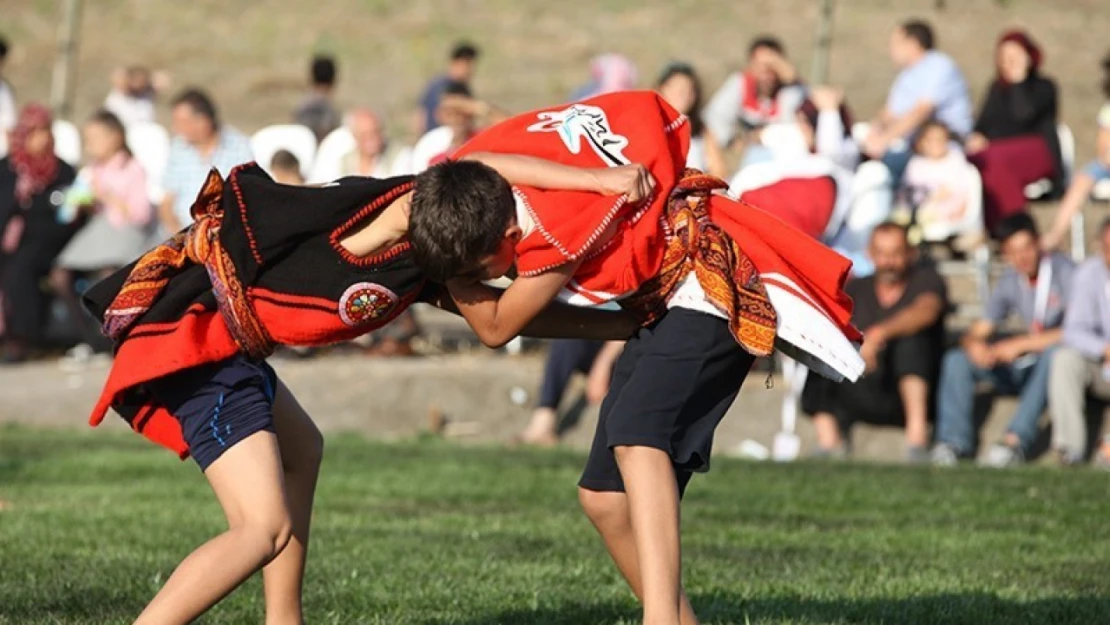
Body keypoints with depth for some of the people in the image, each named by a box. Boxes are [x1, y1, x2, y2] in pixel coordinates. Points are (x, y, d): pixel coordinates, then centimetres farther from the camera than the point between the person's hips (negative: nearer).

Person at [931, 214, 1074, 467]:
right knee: (956, 358, -7)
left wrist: (1021, 344, -22)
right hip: (1026, 369, 6)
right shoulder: (1010, 282, 6)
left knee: (1054, 352, -40)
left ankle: (1016, 439, -46)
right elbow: (980, 331, 5)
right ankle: (953, 441, -19)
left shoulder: (1063, 272, -13)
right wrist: (974, 344, -21)